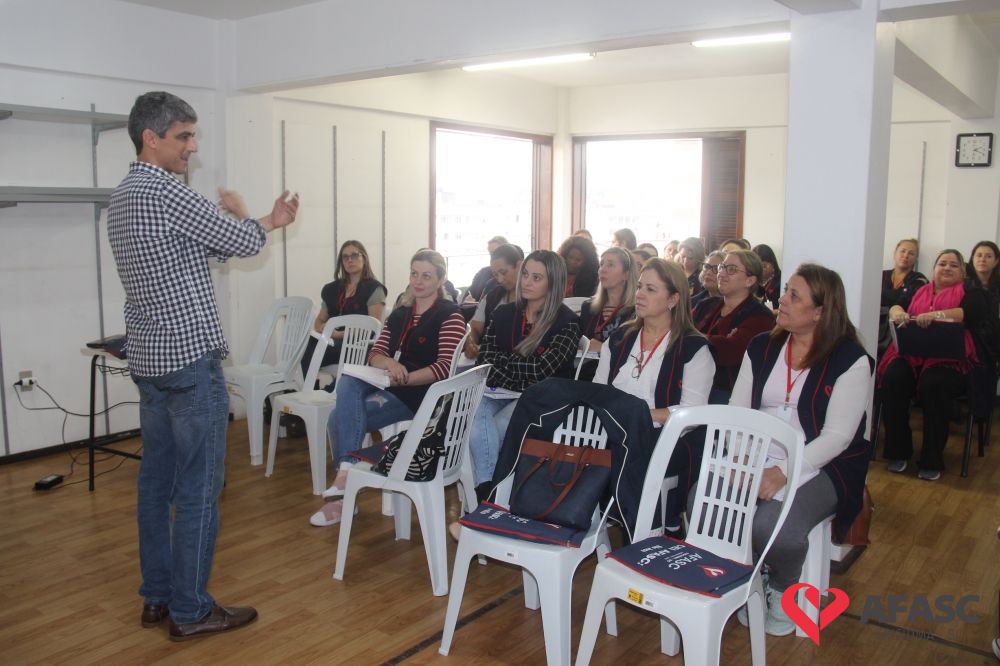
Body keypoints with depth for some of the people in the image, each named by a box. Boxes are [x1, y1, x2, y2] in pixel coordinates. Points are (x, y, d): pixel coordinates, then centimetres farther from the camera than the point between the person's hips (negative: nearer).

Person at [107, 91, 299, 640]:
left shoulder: (123, 198, 14)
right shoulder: (165, 193, -17)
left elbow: (207, 248, 20)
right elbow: (244, 244, -8)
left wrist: (267, 222, 19)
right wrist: (239, 212, 13)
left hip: (149, 360, 10)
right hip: (191, 361, -10)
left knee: (157, 480, 15)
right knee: (199, 488, -1)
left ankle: (157, 596, 26)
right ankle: (191, 611, 10)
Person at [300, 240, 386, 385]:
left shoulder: (374, 289, 4)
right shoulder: (331, 289, 22)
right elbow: (319, 321, 25)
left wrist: (342, 334, -15)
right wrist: (324, 329, -1)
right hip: (332, 343, 5)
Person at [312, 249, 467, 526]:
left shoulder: (449, 315, -4)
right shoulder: (399, 314, 17)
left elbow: (445, 367, -14)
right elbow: (375, 353, 9)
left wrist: (403, 379, -23)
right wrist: (389, 363, -15)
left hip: (423, 394, -6)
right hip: (390, 387, 7)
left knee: (340, 418, -22)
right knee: (348, 381, -25)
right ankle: (346, 471, -24)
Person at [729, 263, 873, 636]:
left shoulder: (850, 359, -7)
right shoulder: (761, 348, 9)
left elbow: (837, 436, -14)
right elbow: (735, 413, 5)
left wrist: (783, 473, -25)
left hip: (819, 468, -4)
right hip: (756, 461, 5)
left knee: (771, 524, -32)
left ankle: (783, 590, 5)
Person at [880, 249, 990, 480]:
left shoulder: (970, 293, 11)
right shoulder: (918, 290, 23)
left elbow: (973, 313, -9)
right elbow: (896, 304, 12)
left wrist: (935, 315, -24)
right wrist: (897, 312, -14)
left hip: (949, 359, -3)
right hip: (911, 353, 3)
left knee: (934, 386, -34)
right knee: (893, 379, -28)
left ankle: (932, 460, -20)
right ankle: (897, 452, -15)